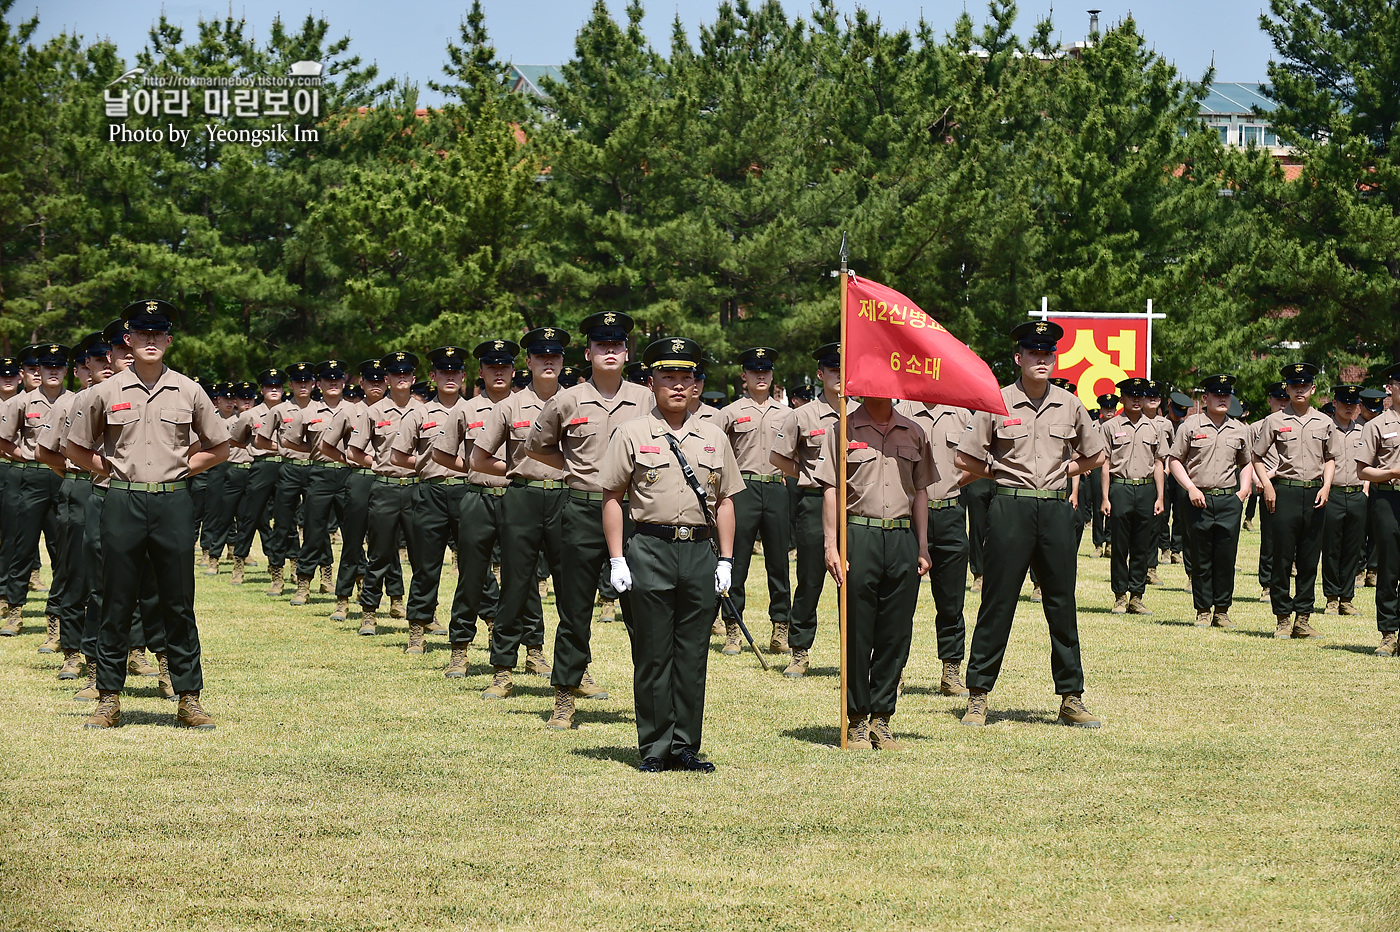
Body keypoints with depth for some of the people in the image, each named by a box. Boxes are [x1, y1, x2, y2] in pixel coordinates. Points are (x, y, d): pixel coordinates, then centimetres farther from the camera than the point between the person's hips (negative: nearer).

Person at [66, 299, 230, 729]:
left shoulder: (188, 391, 6)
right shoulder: (106, 393, 4)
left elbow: (219, 447, 14)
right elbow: (76, 448, 13)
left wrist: (182, 468, 4)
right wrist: (110, 471, 3)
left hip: (173, 503, 0)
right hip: (123, 504, 0)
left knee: (179, 605, 3)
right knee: (116, 604, 3)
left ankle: (188, 699, 8)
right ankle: (109, 699, 9)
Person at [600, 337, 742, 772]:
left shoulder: (713, 437, 13)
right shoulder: (631, 433, 3)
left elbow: (725, 501, 15)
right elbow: (612, 498, 2)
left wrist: (725, 560, 7)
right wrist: (617, 560, -5)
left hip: (701, 552, 3)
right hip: (650, 552, -3)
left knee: (693, 656, 5)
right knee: (653, 656, 0)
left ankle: (685, 747, 12)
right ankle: (654, 748, 6)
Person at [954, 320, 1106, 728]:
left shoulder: (1069, 404, 8)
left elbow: (1096, 457, 19)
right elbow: (967, 460, 4)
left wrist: (1061, 470, 8)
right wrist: (1003, 474, 2)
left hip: (1056, 509, 3)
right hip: (1010, 509, -3)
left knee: (1062, 604, 4)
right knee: (997, 603, -1)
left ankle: (1071, 699, 10)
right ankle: (978, 695, 6)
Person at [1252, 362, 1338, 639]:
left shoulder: (1324, 422, 11)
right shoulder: (1275, 421, 2)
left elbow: (1330, 458, 19)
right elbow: (1257, 457, 6)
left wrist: (1326, 486, 3)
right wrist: (1267, 485, -7)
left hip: (1315, 494, 3)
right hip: (1285, 492, -3)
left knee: (1310, 560, 4)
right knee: (1282, 559, -3)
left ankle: (1303, 619, 10)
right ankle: (1283, 619, 4)